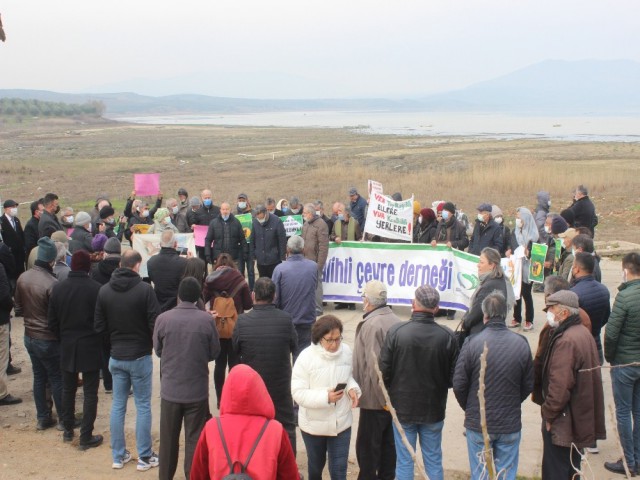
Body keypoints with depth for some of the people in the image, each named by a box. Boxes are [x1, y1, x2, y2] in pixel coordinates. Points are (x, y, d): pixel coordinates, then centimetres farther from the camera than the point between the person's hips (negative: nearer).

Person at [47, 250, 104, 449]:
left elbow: (52, 321, 1)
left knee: (68, 389, 18)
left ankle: (68, 431, 30)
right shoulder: (96, 289, -17)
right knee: (90, 393, 5)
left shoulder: (58, 288, -5)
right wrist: (102, 342, 7)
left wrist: (63, 338, 15)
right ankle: (86, 437, 8)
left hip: (67, 347, 4)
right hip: (91, 348, -4)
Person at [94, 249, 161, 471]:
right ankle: (144, 457, 13)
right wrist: (153, 343, 5)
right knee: (143, 406, 6)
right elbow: (155, 324, -15)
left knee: (118, 405, 13)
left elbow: (99, 326, 2)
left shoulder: (104, 290, -4)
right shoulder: (144, 289, -17)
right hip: (140, 356, -4)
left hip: (116, 357, 4)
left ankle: (118, 455, 21)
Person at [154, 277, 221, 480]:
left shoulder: (163, 319, -10)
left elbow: (157, 350, 3)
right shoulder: (206, 320, -12)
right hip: (198, 390, -1)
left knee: (168, 438, 16)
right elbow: (214, 352, -2)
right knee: (195, 439, 9)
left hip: (170, 389, 2)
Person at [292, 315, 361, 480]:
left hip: (341, 422, 2)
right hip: (314, 424, -2)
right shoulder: (307, 356, -19)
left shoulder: (346, 351, -8)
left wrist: (352, 388, -14)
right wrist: (325, 397, -30)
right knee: (316, 465, 21)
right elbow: (298, 392, -18)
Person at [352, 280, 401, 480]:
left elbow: (374, 366, -26)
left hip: (375, 398, -8)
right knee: (389, 443, 17)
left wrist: (382, 399, -19)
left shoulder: (371, 325, -21)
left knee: (367, 446, 3)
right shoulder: (395, 321, 3)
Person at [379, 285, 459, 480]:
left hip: (402, 407, -1)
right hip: (434, 409, 1)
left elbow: (384, 370, -12)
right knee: (434, 461, 16)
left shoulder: (396, 332, -17)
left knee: (404, 462, 11)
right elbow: (454, 377, -6)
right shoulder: (447, 336, -14)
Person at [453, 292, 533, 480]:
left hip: (478, 424, -2)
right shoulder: (521, 344, -9)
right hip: (510, 425, 2)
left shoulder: (472, 343, -16)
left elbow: (459, 384, -10)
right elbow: (528, 385, 1)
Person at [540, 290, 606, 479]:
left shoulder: (566, 341, -24)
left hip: (563, 422, -10)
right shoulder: (584, 333, 8)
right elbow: (592, 378, 18)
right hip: (581, 417, 10)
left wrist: (548, 414, -14)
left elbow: (560, 385, -27)